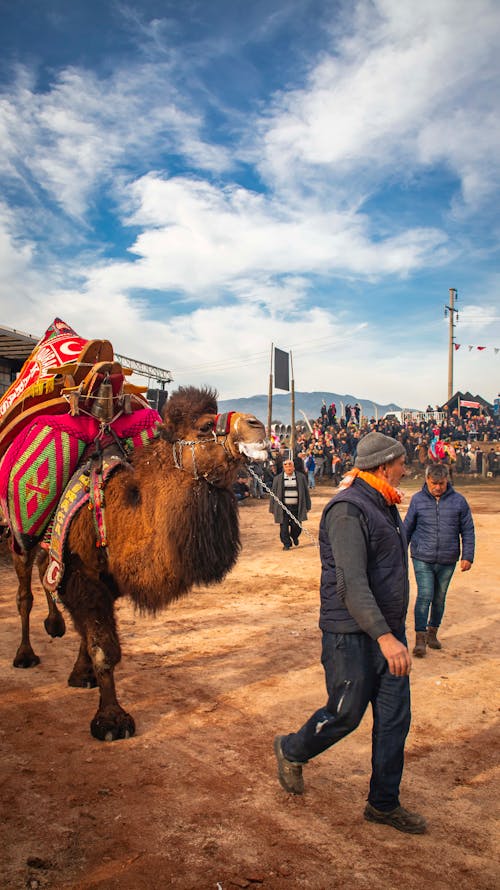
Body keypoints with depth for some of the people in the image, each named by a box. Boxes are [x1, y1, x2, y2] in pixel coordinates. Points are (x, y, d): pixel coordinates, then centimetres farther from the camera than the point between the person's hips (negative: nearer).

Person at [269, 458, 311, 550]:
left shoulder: (301, 477, 5)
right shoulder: (277, 479, 4)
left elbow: (306, 492, 10)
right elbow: (274, 494, 7)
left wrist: (307, 506, 8)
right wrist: (273, 509, 5)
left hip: (297, 507, 0)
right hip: (283, 507, 0)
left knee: (297, 526, 5)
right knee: (284, 527, -2)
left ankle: (294, 537, 36)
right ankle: (286, 543, 15)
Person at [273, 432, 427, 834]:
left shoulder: (385, 508, 11)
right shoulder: (348, 510, -20)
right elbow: (352, 582, -29)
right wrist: (384, 637, -35)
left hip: (388, 630, 9)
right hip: (352, 635, -9)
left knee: (395, 717, 12)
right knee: (345, 714, 6)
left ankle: (384, 803, 28)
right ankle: (291, 751, 34)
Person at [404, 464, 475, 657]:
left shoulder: (458, 501, 1)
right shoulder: (417, 500, 0)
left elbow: (468, 531, 6)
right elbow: (407, 528, 8)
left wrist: (467, 556, -1)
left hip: (447, 561, 2)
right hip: (422, 559, -2)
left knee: (439, 598, 13)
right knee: (424, 596, -9)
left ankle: (432, 632, 31)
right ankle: (420, 638, 0)